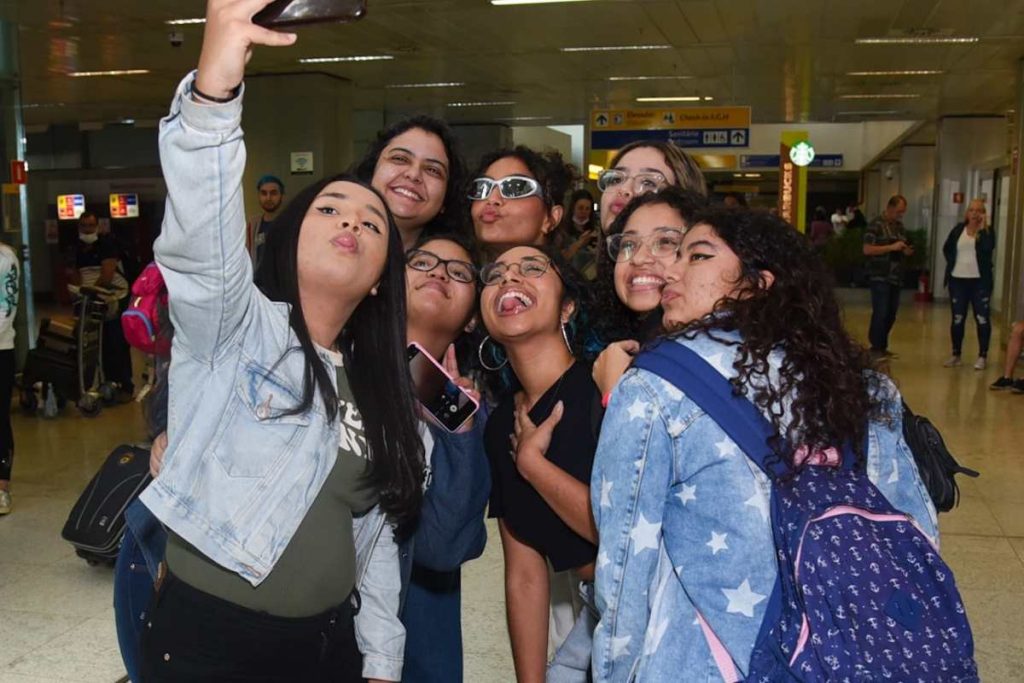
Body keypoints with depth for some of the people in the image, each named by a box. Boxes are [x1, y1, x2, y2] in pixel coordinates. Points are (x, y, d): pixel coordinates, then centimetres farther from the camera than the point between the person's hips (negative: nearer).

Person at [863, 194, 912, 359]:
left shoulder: (899, 226, 16)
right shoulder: (876, 225, -7)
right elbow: (867, 249, -15)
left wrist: (907, 251, 4)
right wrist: (891, 247, -19)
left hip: (896, 276, 7)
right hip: (880, 277, -7)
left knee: (891, 314, 9)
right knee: (880, 313, -7)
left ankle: (882, 347, 18)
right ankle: (875, 349, 1)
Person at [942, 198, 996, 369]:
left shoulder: (987, 231, 0)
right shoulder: (958, 229, 8)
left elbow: (988, 248, -19)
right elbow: (946, 249, 17)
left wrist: (982, 228, -15)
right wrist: (953, 263, 5)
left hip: (980, 281, -2)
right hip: (957, 280, 3)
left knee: (982, 319, -3)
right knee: (957, 319, 7)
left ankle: (982, 357, 3)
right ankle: (956, 355, 16)